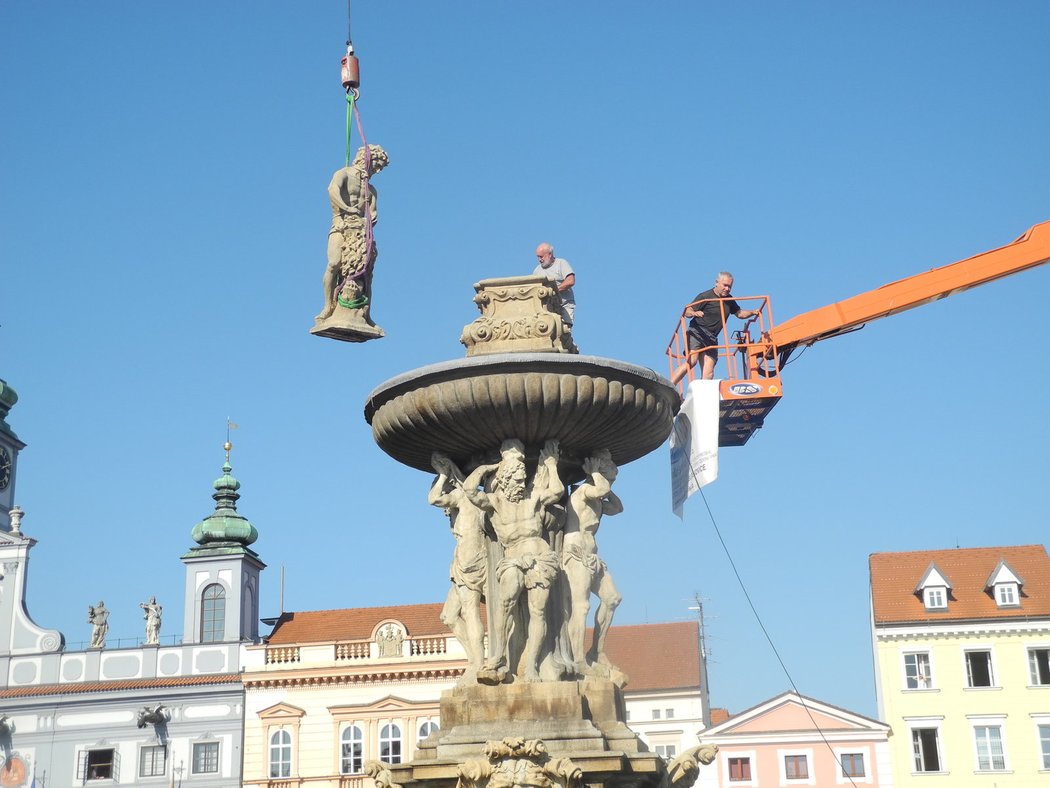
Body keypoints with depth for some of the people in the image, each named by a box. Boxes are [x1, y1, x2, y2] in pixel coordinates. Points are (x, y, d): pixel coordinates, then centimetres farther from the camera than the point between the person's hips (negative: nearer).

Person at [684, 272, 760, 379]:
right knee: (692, 361, -25)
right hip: (697, 333, -6)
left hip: (711, 338, 6)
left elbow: (739, 313, 24)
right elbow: (687, 311, -12)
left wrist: (752, 312, 5)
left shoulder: (729, 300, 15)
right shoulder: (705, 297, -7)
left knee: (708, 373, -4)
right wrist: (694, 313, -35)